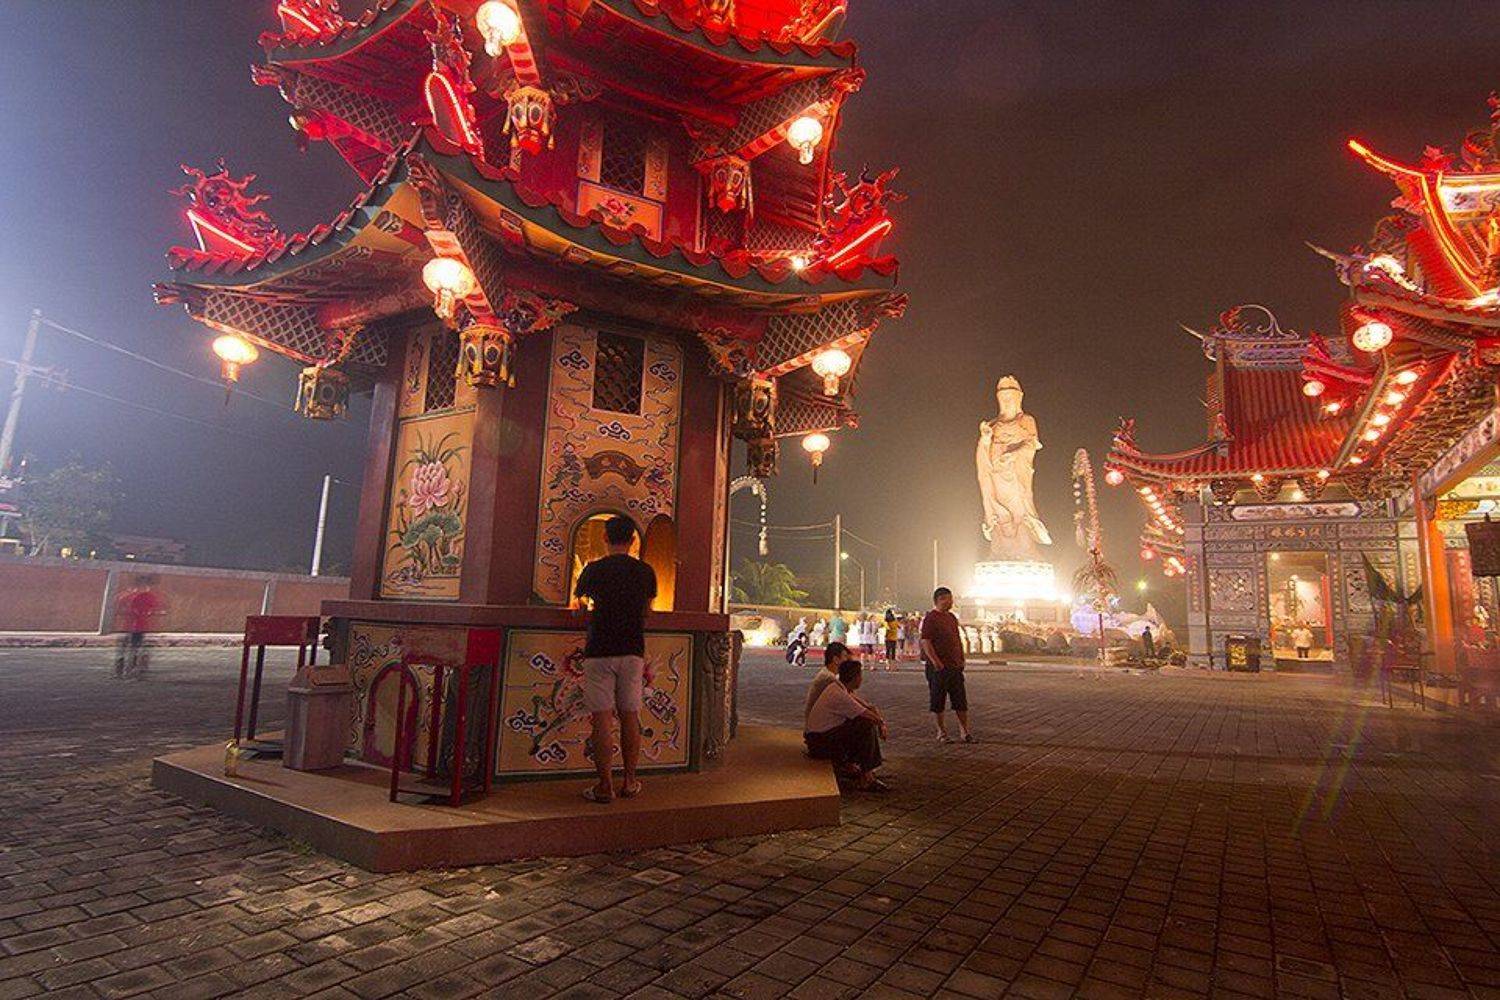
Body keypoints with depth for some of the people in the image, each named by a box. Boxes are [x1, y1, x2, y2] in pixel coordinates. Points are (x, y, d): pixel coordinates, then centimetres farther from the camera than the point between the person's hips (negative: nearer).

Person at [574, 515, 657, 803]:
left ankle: (605, 785, 4)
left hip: (599, 651, -3)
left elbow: (579, 599, 13)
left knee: (602, 719, 1)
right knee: (630, 717, 10)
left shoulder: (594, 570, -3)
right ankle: (630, 782, 19)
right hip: (633, 651, 3)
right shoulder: (646, 572, 5)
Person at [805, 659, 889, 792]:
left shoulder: (842, 689, 7)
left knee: (869, 723, 9)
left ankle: (848, 765, 17)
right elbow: (869, 715, -20)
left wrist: (881, 722, -2)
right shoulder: (839, 694, -24)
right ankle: (865, 779, -11)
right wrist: (881, 724, -2)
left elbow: (869, 707, 11)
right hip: (820, 742, -10)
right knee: (867, 727, -19)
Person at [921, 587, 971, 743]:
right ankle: (941, 732, 14)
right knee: (938, 701, 3)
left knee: (961, 700, 9)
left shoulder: (951, 617, 15)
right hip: (938, 666, -7)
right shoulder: (930, 618, -11)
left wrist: (961, 659, 14)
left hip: (955, 665, 8)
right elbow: (925, 642, -17)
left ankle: (964, 731, 18)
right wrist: (935, 661, -22)